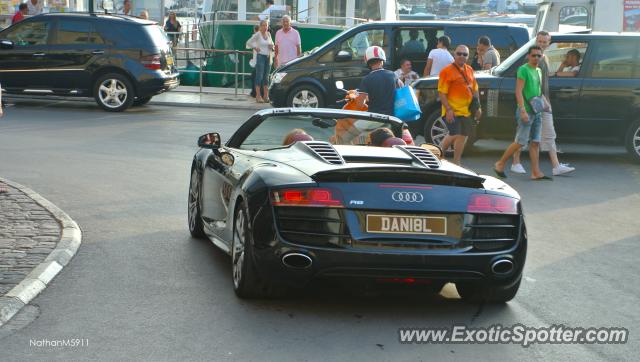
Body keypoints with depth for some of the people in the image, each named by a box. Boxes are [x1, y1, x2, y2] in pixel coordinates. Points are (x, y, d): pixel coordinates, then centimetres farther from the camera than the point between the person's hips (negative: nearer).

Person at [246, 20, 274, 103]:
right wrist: (255, 48, -8)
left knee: (266, 77, 7)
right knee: (259, 76, -6)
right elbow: (248, 42, -9)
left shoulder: (268, 34, 9)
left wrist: (272, 46, 2)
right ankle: (258, 96, -4)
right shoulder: (257, 34, -7)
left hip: (268, 57, 6)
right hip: (260, 56, -6)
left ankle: (266, 96, 11)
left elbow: (272, 43, 23)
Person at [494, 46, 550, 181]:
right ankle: (500, 164, 7)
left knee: (535, 143, 5)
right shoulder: (523, 69, -9)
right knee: (520, 142, -6)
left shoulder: (538, 71, 16)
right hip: (526, 111, -8)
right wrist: (523, 110, -23)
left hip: (537, 111, 8)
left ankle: (536, 172, 5)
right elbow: (518, 91, -16)